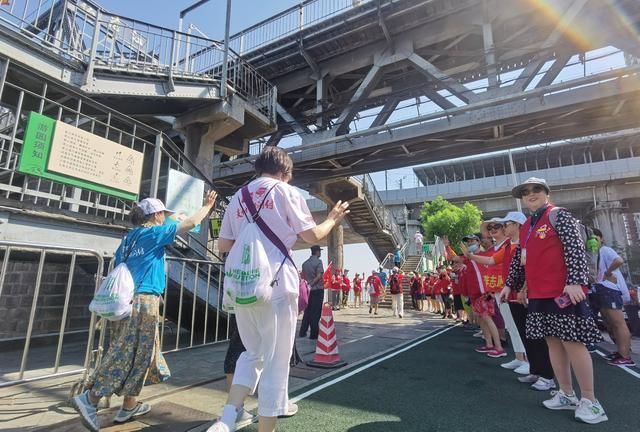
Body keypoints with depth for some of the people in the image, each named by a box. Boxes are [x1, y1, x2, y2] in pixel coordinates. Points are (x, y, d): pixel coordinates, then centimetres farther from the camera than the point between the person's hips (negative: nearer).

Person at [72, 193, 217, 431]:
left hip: (127, 299, 9)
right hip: (142, 300, -9)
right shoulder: (155, 232, -4)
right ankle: (89, 398, -3)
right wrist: (208, 205, 8)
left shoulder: (130, 237, 18)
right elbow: (190, 223, -5)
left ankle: (130, 406, 22)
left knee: (138, 355, 15)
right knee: (128, 355, -2)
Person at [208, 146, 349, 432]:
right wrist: (332, 219, 17)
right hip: (276, 284, -5)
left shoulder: (237, 197, 15)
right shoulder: (285, 191, 0)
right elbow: (311, 235, 0)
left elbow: (223, 245, 16)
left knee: (253, 353, 22)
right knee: (275, 361, 7)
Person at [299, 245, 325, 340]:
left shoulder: (305, 263, 10)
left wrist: (308, 283, 7)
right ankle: (314, 334, 4)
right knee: (316, 312, 1)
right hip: (318, 289, -6)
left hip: (308, 289, 6)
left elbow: (303, 276, 9)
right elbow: (319, 276, -18)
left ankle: (302, 332, 18)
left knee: (307, 311, 14)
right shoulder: (318, 261, -9)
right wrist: (312, 284, -13)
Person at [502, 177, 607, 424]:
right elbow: (518, 259, 20)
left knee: (572, 343, -2)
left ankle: (589, 400, 12)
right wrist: (510, 284, 19)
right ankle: (567, 395, 23)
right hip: (538, 294, 7)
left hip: (563, 291, -7)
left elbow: (575, 249, -14)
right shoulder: (525, 227, 16)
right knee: (553, 343, 11)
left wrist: (574, 281, -22)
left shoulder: (559, 215, -4)